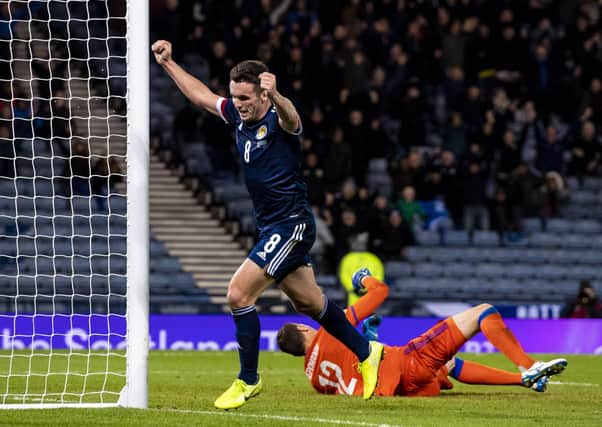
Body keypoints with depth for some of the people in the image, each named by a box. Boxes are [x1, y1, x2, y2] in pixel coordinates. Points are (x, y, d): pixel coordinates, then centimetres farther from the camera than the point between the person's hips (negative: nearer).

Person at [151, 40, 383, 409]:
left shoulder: (278, 119, -18)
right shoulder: (238, 115, 4)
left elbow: (290, 117, -44)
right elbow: (201, 95, 20)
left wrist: (276, 95, -65)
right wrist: (168, 63, 18)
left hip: (291, 224, -9)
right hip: (272, 227, 9)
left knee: (239, 294, -15)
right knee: (309, 302, 19)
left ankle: (248, 380, -2)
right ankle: (366, 353, 37)